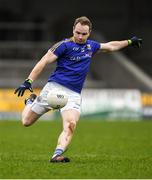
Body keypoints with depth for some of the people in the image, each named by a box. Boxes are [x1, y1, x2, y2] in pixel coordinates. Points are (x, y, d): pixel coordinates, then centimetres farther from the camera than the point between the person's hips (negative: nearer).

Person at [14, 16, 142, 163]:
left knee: (70, 125, -25)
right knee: (27, 121, 4)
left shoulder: (91, 46, 14)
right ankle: (30, 102, 36)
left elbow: (110, 46, 34)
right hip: (54, 88, -3)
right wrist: (28, 81, -17)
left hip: (74, 94, 3)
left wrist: (129, 42, 38)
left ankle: (57, 155, -35)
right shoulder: (65, 45, -6)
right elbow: (44, 62, -9)